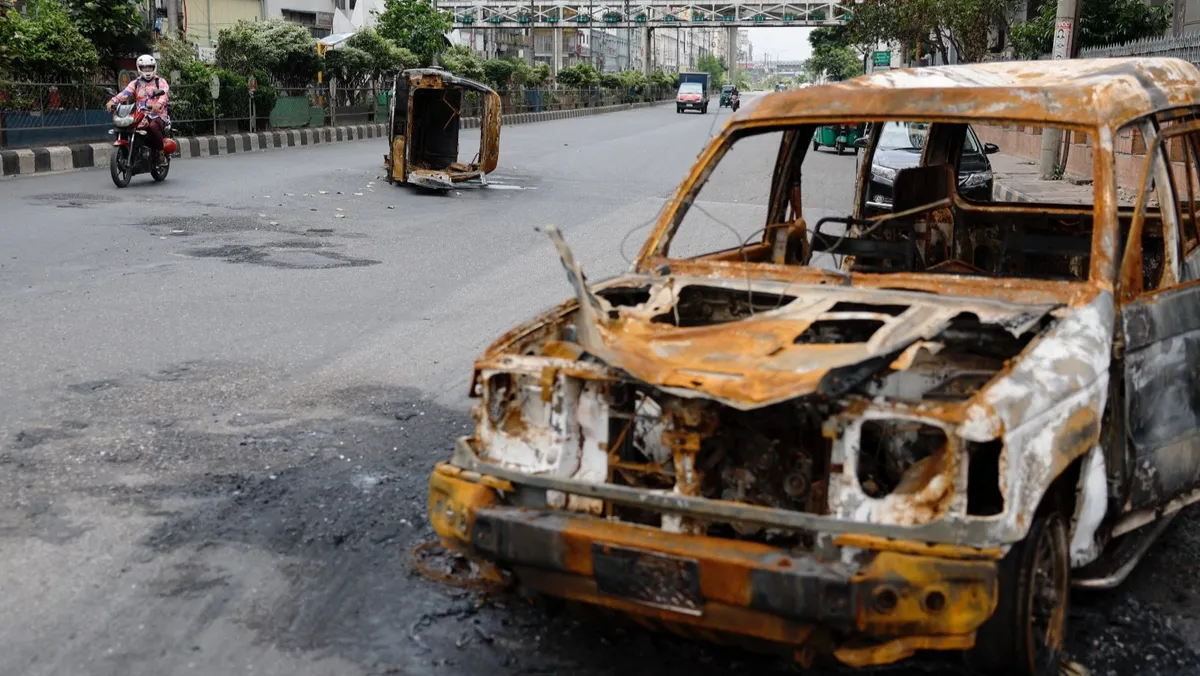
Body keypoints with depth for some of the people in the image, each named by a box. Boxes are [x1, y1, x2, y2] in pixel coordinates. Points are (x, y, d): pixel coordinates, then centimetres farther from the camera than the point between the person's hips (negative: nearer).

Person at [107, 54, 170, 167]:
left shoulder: (160, 81, 9)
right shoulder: (135, 83, 19)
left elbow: (164, 93, -12)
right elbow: (125, 93, 1)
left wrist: (159, 103, -36)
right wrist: (112, 101, -20)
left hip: (158, 116, -4)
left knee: (153, 126, -37)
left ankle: (161, 153, -21)